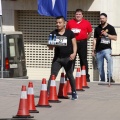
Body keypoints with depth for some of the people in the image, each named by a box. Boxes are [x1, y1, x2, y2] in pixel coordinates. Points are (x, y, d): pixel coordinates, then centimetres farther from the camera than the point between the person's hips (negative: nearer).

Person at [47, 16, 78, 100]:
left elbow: (74, 44, 0)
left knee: (70, 76, 11)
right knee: (52, 75, -9)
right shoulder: (53, 33, 4)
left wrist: (74, 53, -17)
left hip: (68, 58, -1)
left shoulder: (70, 33, 1)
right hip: (57, 58, 1)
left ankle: (74, 93, 27)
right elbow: (50, 47, 6)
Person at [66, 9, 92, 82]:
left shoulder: (86, 23, 3)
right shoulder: (70, 22, 8)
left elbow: (90, 33, 9)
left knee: (83, 60, 1)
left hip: (82, 43, -1)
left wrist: (85, 39, 4)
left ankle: (86, 76, 4)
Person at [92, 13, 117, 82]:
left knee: (109, 60, -31)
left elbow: (115, 38, 0)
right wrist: (93, 50, 11)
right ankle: (102, 79, 18)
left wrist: (107, 34, -12)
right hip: (99, 50, 4)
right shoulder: (97, 29, 14)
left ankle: (110, 77, -31)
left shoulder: (110, 28, 5)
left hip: (107, 48, -4)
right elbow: (95, 39, 16)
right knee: (100, 66, 5)